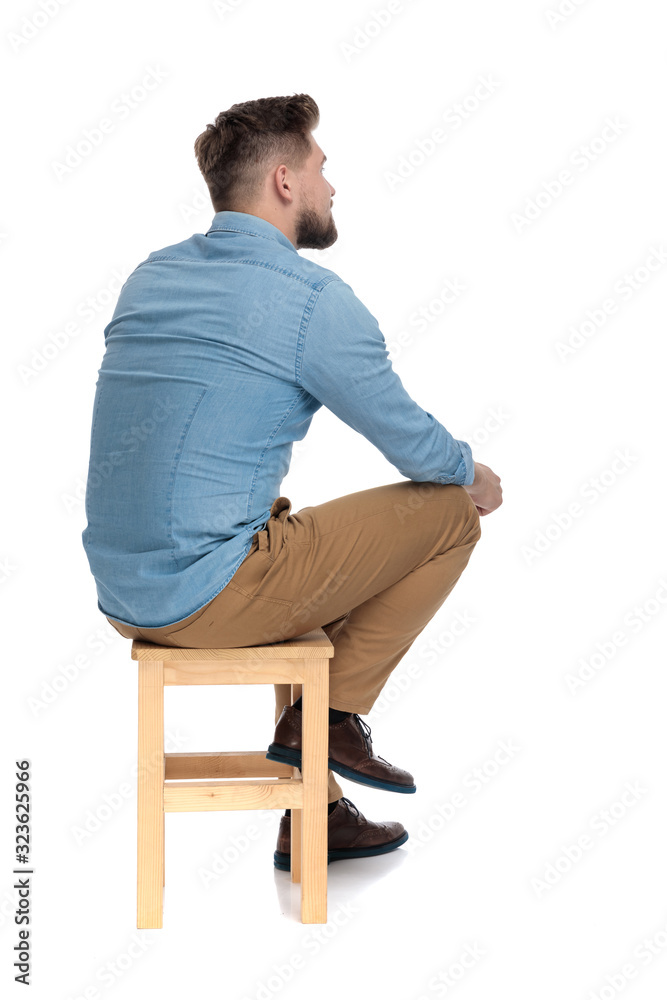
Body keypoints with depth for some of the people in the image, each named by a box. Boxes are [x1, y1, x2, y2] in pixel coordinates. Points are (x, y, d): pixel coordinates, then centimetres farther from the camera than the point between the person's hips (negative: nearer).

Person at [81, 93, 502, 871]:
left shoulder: (149, 276, 12)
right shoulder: (312, 298, -11)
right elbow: (414, 446, -2)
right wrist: (473, 476, 20)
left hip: (120, 593, 8)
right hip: (208, 596, -8)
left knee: (303, 536, 35)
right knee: (449, 512, 4)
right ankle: (332, 713, 9)